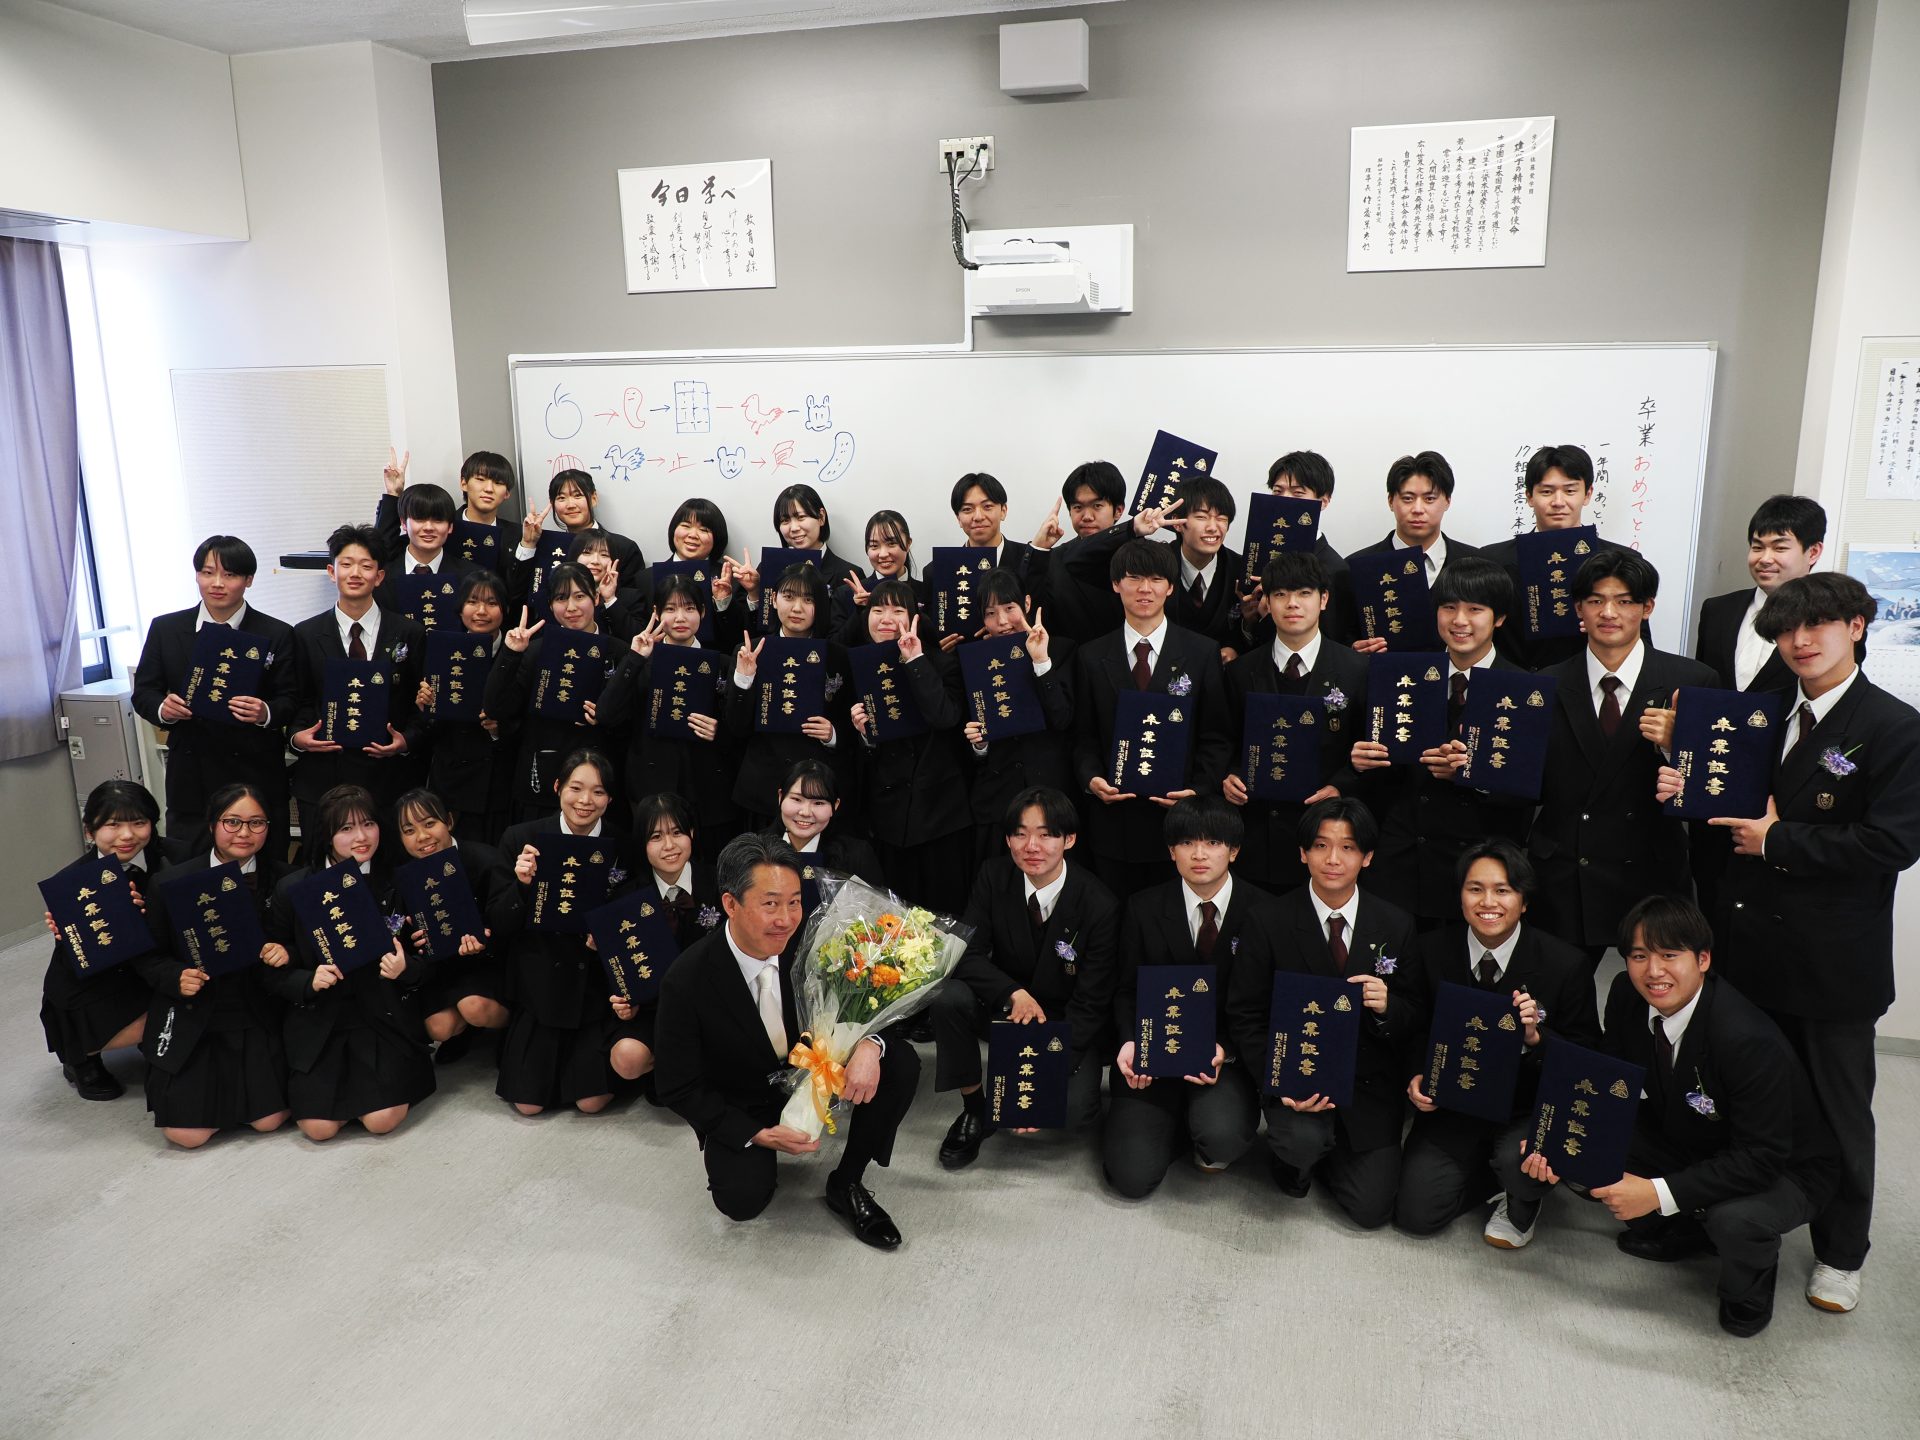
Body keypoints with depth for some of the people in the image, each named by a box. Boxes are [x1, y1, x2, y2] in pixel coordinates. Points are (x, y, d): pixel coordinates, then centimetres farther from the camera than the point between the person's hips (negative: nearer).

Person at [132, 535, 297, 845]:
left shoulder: (277, 635, 0)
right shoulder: (165, 629, 7)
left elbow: (291, 702, 0)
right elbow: (143, 693, 10)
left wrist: (266, 713, -22)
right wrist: (162, 708, -12)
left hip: (256, 777, -2)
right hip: (190, 780, 2)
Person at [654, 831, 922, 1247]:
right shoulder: (686, 982, -27)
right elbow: (678, 1089, -16)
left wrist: (869, 1045, -31)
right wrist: (758, 1135, -23)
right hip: (743, 1107, -3)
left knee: (902, 1062, -19)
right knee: (742, 1198, -27)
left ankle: (847, 1183, -1)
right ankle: (754, 1155, 10)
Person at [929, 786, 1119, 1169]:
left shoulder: (1100, 906, -21)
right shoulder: (993, 877, -13)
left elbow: (1089, 1004, -18)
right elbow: (967, 954, -12)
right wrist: (1014, 993, -31)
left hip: (1069, 1021, -2)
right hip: (1005, 1006, 2)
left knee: (1072, 1109, -25)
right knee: (948, 997, -28)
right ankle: (974, 1110, -7)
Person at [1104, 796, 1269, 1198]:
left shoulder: (1263, 912, -3)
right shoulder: (1144, 909, 2)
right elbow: (1126, 990, 7)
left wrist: (1225, 1051, -20)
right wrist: (1129, 1042, -14)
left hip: (1228, 1055, -1)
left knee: (1222, 1134, -33)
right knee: (1132, 1177, -13)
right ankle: (1178, 1117, 19)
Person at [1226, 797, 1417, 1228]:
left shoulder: (1396, 925, -1)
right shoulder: (1271, 921, -9)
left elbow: (1414, 1022, 4)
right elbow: (1244, 1014, -6)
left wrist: (1387, 1007, -20)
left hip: (1368, 1083, 2)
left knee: (1371, 1210, -5)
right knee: (1304, 1140, -32)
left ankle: (1319, 1146, 25)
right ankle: (1293, 1150, 6)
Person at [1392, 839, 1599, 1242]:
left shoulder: (1566, 964, -13)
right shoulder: (1432, 950, -6)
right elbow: (1414, 1028, 6)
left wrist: (1537, 1038, -26)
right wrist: (1416, 1076, -14)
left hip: (1530, 1107, -2)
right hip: (1452, 1104, 2)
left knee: (1520, 1161, -34)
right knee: (1416, 1215, -9)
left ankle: (1521, 1206, 7)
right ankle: (1484, 1169, 25)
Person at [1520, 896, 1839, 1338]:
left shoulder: (1750, 1040, -34)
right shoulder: (1626, 998, -14)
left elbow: (1762, 1158, -32)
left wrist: (1658, 1193, -39)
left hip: (1782, 1171, -6)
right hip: (1684, 1147, 6)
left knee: (1735, 1219, -37)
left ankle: (1750, 1284, 2)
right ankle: (1682, 1230, 14)